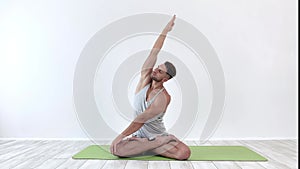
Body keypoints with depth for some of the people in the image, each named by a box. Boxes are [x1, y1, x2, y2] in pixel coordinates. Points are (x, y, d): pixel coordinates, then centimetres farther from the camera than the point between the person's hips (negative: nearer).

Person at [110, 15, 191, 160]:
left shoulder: (163, 98, -18)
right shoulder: (145, 78, -5)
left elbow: (141, 120, -22)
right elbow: (154, 53, -12)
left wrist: (121, 136, -24)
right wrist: (165, 31, -7)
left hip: (157, 135, -3)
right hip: (139, 135, 3)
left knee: (184, 153, -26)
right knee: (115, 149, -25)